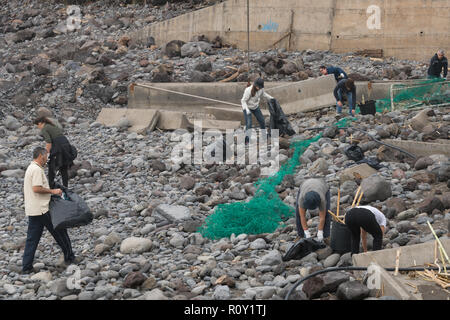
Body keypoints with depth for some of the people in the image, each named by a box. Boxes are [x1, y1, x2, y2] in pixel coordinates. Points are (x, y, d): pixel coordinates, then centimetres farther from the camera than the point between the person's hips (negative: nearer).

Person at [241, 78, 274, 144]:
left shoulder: (261, 88, -15)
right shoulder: (248, 90, -33)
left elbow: (263, 93, 10)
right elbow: (243, 101, -27)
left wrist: (271, 98, 7)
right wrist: (247, 109, -39)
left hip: (256, 107, 6)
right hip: (247, 107, -6)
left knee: (262, 120, 14)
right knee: (248, 123, -17)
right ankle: (247, 140, -11)